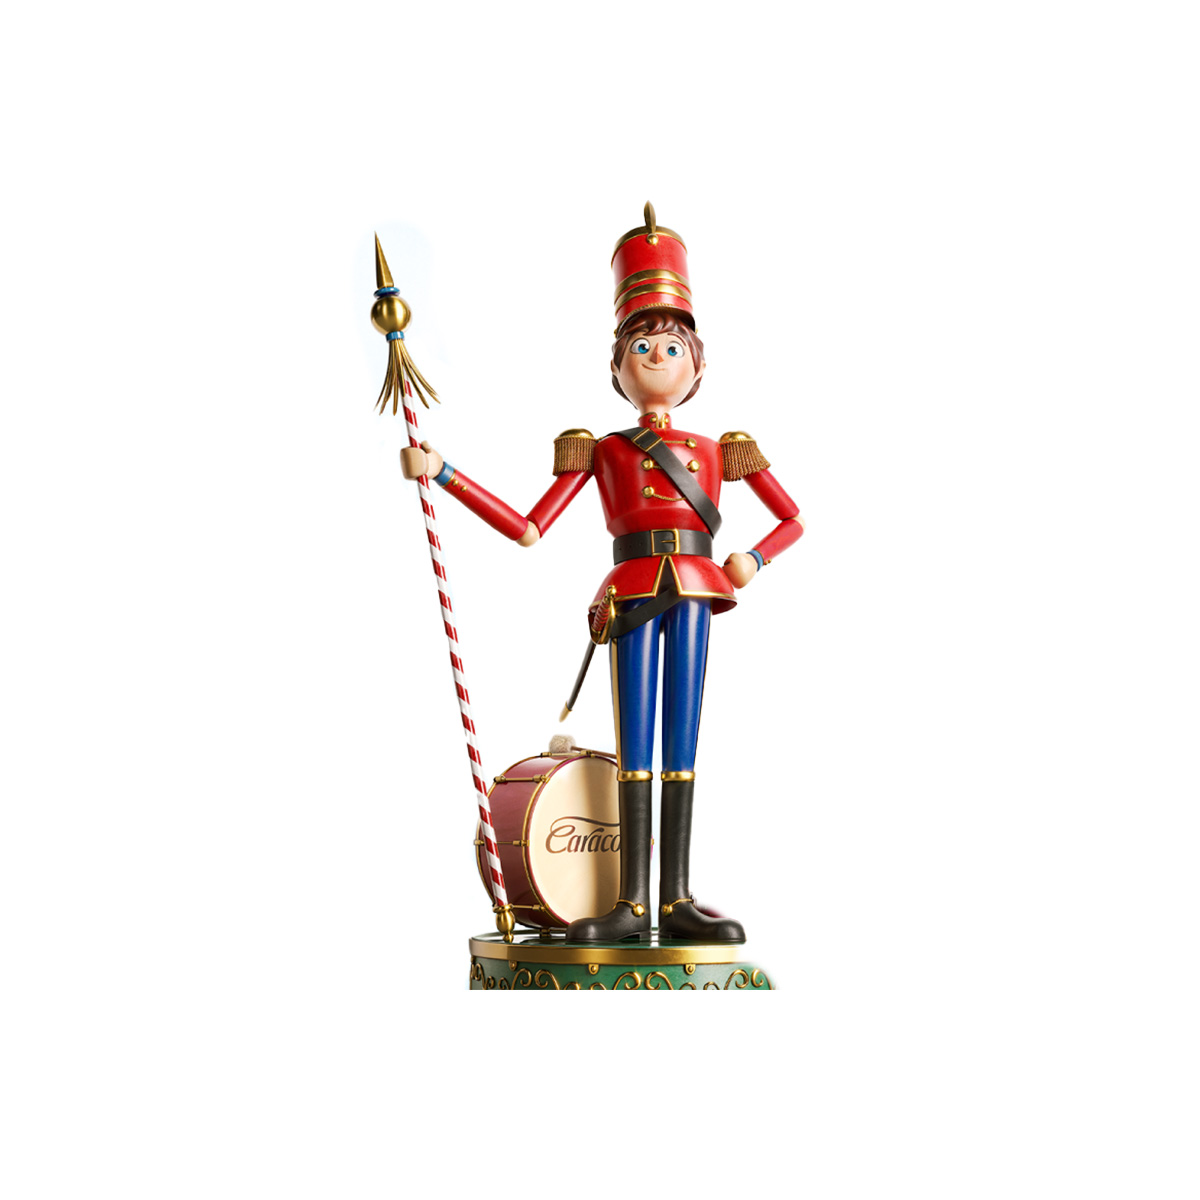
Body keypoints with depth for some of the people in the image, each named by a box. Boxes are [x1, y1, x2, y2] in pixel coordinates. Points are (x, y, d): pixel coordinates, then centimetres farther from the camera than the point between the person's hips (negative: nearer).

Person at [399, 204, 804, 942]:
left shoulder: (718, 452, 14)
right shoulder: (601, 450, 10)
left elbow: (793, 520, 19)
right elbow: (527, 530, 4)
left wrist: (751, 562, -1)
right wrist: (440, 472, -1)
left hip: (693, 591, 1)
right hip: (633, 593, -1)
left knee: (682, 743, 2)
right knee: (636, 744, -2)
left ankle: (677, 897, 5)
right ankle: (634, 900, 1)